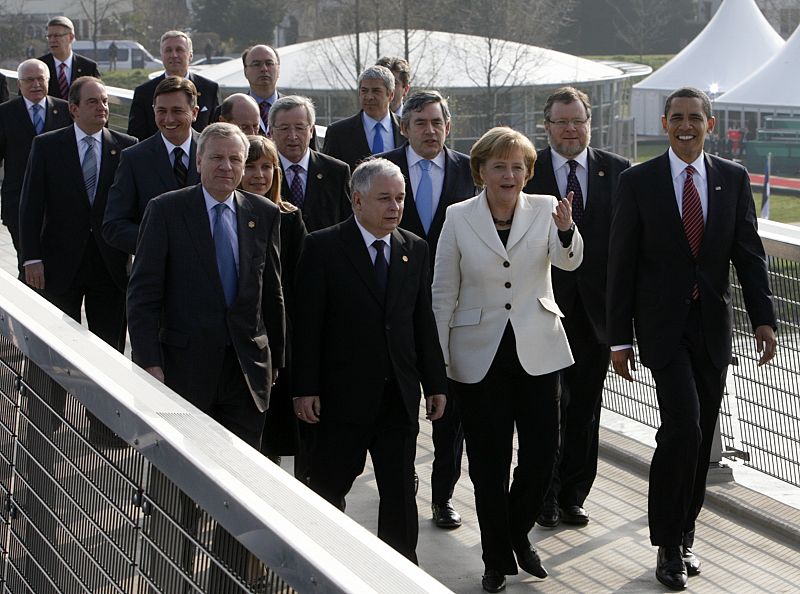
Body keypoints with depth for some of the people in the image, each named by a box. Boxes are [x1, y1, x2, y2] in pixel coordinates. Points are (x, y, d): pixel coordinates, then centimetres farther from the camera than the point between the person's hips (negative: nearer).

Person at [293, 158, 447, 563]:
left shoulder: (415, 249, 8)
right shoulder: (323, 247, -6)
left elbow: (424, 321, 10)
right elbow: (307, 324, -8)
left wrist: (435, 383, 8)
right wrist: (305, 389, -12)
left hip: (400, 396, 4)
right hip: (343, 394, -3)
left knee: (400, 493, 8)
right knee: (328, 489, 9)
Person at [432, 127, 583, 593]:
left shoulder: (545, 209, -2)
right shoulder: (459, 218, -3)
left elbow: (570, 261, -20)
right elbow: (444, 293, 2)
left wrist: (566, 230, -42)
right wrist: (438, 361, 1)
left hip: (537, 351, 1)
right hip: (479, 357, -1)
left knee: (542, 454, 4)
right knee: (489, 463, 6)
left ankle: (519, 534, 33)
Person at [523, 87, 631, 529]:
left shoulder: (617, 171, 4)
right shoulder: (525, 171, -2)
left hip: (596, 306, 2)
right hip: (543, 306, -2)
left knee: (585, 405, 11)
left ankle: (572, 495, 24)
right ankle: (545, 494, 18)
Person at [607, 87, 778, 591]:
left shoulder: (734, 179, 5)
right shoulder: (638, 181, -2)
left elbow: (749, 252, 6)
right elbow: (622, 264, -2)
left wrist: (764, 319, -4)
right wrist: (620, 337, -4)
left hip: (713, 324, 3)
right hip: (664, 324, -3)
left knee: (701, 437, 8)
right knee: (683, 429, -14)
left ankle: (683, 535, 24)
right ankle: (670, 545, 1)